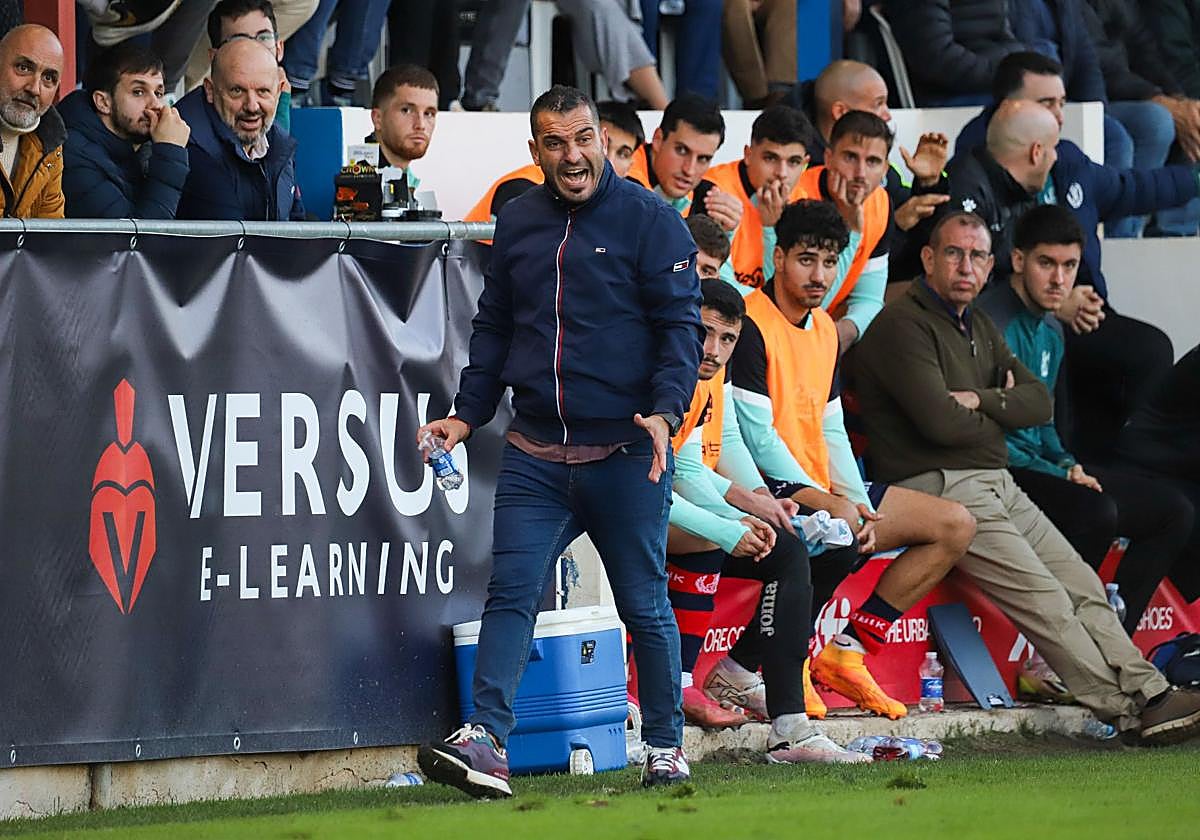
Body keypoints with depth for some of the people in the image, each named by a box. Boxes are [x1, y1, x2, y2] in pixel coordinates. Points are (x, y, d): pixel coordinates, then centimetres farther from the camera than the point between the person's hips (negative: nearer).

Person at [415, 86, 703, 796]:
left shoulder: (649, 220, -3)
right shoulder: (517, 223, 12)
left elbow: (680, 324, -6)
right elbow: (495, 328, 20)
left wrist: (665, 410, -20)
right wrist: (468, 414, 11)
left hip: (626, 455, -4)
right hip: (536, 456, 4)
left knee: (645, 605, 7)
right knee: (511, 595, -9)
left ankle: (666, 745, 18)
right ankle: (487, 739, -17)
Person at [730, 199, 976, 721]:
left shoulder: (823, 327, 15)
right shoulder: (751, 325, -13)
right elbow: (758, 434, -17)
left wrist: (856, 499, -1)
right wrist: (836, 505, -20)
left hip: (822, 489, 9)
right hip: (773, 491, -9)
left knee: (956, 526, 5)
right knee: (839, 520, -40)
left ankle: (847, 652, 1)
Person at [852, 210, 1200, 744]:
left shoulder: (979, 327, 21)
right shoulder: (903, 326, -8)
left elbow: (1039, 403, 11)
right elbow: (940, 422, -19)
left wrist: (981, 401, -8)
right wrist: (1002, 413, 1)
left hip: (997, 485, 9)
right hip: (938, 486, -9)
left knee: (1082, 585, -4)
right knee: (1042, 599, -17)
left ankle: (1149, 694, -10)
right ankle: (1127, 711, -19)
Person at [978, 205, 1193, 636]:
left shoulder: (1051, 330, 16)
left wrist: (1067, 464, 4)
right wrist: (1057, 474, -16)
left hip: (1041, 465, 10)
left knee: (1173, 511, 2)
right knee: (1095, 511, -35)